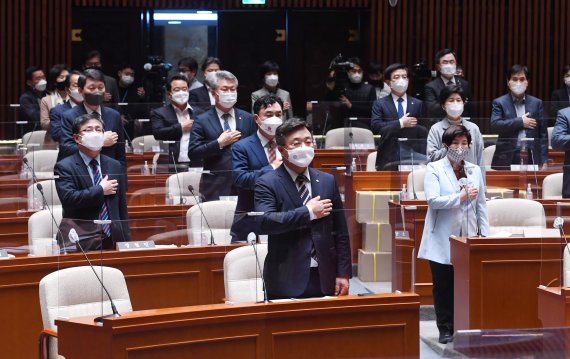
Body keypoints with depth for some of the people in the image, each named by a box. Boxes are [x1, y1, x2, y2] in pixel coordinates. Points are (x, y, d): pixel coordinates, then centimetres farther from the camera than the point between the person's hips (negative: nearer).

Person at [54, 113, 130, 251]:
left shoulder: (115, 166, 13)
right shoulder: (64, 167, -4)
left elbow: (122, 209, 14)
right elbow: (68, 199, -19)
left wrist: (126, 243, 8)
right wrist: (101, 190, -11)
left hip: (113, 240, 5)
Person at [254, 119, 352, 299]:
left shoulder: (327, 181, 11)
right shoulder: (267, 183, -3)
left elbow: (340, 232, 11)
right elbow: (264, 221, -20)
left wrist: (343, 273, 4)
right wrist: (308, 212, -15)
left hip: (324, 279, 4)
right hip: (287, 281, -4)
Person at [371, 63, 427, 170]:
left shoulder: (417, 104, 13)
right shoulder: (379, 104, 8)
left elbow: (423, 134, 9)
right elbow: (375, 126, -8)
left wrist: (424, 157, -1)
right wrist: (400, 123, -13)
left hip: (412, 153, 1)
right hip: (389, 156, -1)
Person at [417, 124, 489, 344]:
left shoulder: (475, 171, 11)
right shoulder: (434, 169, -1)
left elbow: (481, 205, 12)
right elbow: (433, 200, -14)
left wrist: (485, 234, 6)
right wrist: (461, 197, -15)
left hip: (468, 239, 3)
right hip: (442, 241, -3)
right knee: (443, 287, 3)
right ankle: (446, 330, 12)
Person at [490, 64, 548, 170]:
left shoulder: (536, 103, 12)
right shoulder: (499, 103, 6)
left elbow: (543, 133, 10)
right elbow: (495, 125, -9)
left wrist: (544, 161, 3)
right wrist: (520, 122, -9)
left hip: (531, 159, 2)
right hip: (507, 160, -2)